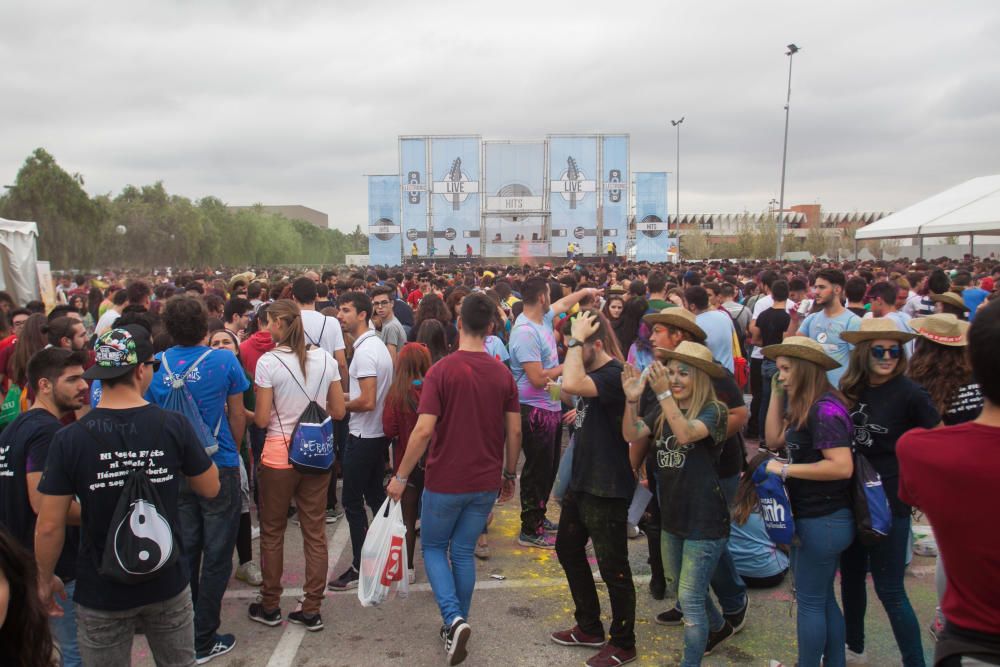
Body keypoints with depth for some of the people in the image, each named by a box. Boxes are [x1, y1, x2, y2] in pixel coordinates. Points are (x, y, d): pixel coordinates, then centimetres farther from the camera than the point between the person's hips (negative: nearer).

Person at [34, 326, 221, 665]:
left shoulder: (69, 439, -16)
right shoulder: (175, 426, -14)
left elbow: (49, 526, -11)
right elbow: (210, 488, -2)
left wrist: (45, 580, 5)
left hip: (102, 591, 0)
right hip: (168, 584, 1)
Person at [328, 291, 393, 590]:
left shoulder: (365, 351, -20)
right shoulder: (377, 344, 10)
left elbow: (367, 401, -25)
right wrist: (348, 400, 12)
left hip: (363, 436, -10)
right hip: (379, 433, 10)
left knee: (353, 501, 0)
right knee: (375, 495, 19)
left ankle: (361, 567, 8)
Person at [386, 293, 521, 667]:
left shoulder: (441, 371, -14)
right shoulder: (503, 374, -1)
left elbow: (424, 430, -18)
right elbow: (515, 432, 2)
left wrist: (401, 476, -8)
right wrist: (510, 474, 16)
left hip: (445, 481, -4)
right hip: (486, 482, 4)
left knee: (433, 547, 15)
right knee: (463, 552, 18)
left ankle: (455, 620, -3)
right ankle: (457, 625, 25)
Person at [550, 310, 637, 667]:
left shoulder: (615, 375, -22)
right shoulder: (594, 373, 6)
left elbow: (570, 385, -39)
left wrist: (577, 339, -29)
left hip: (606, 489, -10)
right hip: (581, 481, 10)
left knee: (613, 568, 4)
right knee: (568, 549, 21)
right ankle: (590, 627, 37)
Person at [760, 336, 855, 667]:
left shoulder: (825, 409, -22)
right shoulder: (804, 408, 7)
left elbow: (842, 466, -28)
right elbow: (774, 440, 9)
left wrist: (785, 470, -23)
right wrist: (776, 393, 5)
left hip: (823, 521, -10)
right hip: (813, 517, 10)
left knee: (809, 601, 4)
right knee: (823, 598, 21)